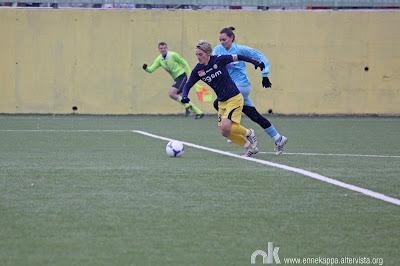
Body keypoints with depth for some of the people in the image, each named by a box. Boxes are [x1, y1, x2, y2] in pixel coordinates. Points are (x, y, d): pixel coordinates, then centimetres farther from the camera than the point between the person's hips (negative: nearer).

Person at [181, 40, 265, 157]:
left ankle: (248, 133, 7)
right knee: (225, 132, 3)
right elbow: (188, 85, 2)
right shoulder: (198, 70, -4)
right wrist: (184, 96, -19)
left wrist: (255, 62, -3)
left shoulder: (219, 60, -17)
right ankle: (248, 146, 24)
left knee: (225, 127, -20)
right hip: (222, 102, 6)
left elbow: (237, 57, -4)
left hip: (234, 98, -6)